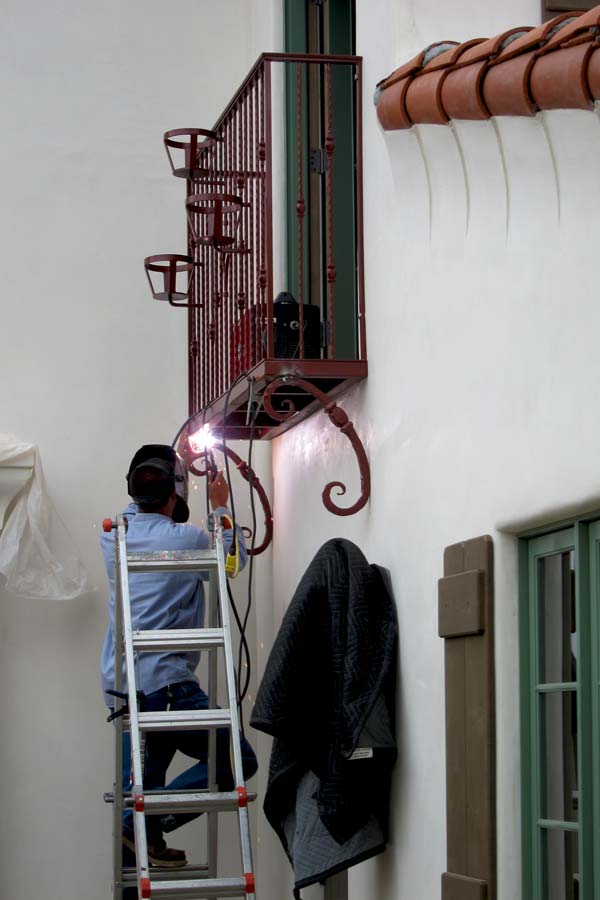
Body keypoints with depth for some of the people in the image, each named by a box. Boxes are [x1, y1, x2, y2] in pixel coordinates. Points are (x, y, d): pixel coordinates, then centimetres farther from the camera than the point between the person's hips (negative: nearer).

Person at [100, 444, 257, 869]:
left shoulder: (113, 537, 8)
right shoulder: (187, 539, -9)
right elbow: (234, 559, 13)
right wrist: (221, 507, 25)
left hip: (121, 687, 7)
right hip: (166, 684, -7)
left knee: (140, 786, 13)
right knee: (239, 759, 0)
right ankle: (150, 822, -12)